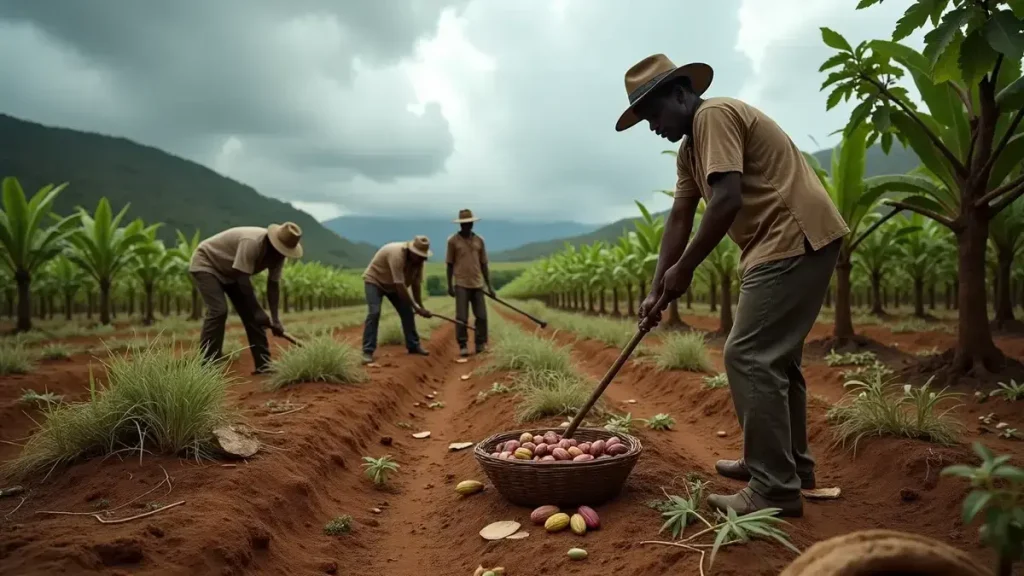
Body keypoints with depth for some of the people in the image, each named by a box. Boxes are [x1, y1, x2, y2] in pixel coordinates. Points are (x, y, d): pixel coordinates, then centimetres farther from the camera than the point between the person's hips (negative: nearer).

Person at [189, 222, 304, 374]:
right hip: (205, 264, -8)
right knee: (218, 311, -24)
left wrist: (275, 318, -16)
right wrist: (259, 312, -30)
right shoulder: (251, 243, -37)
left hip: (231, 272, 8)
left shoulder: (278, 253, -12)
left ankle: (263, 365, 2)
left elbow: (273, 285, -8)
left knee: (251, 313, -1)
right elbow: (243, 281, -35)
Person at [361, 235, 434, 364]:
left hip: (394, 285, 7)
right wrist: (416, 307, -33)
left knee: (407, 312, 2)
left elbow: (416, 283, -8)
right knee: (374, 313, -21)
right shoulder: (397, 254, -38)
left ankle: (413, 345, 15)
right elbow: (400, 286, -38)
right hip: (375, 281, -7)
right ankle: (367, 352, -17)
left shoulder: (418, 259, -14)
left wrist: (420, 306, -15)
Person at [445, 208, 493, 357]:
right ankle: (463, 346, 5)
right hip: (461, 285, -3)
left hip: (478, 284, 3)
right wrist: (449, 285, -1)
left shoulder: (479, 240, 10)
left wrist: (489, 285, 12)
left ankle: (481, 344, 13)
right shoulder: (453, 240, 1)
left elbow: (483, 264, 13)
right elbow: (450, 264, 4)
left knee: (481, 316, 2)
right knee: (462, 318, -4)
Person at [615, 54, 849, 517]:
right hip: (788, 243, 11)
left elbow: (727, 200, -24)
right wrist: (657, 289, 7)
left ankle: (774, 488, -5)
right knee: (775, 355, 18)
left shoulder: (715, 115, -12)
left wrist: (684, 268, -17)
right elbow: (679, 218, 13)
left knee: (749, 358, -12)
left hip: (794, 238, -11)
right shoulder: (690, 148, 19)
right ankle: (790, 461, 31)